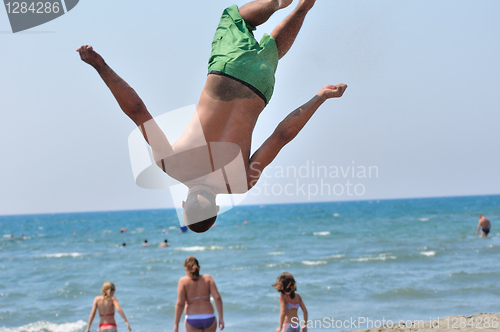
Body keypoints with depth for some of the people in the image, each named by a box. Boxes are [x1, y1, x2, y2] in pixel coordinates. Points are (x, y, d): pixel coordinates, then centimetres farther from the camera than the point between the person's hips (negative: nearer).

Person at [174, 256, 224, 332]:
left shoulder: (183, 281, -7)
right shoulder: (207, 278, -1)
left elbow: (180, 304, -11)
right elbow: (217, 298, -9)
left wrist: (176, 323, -5)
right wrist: (221, 318, -5)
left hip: (192, 320, -2)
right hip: (209, 319, 2)